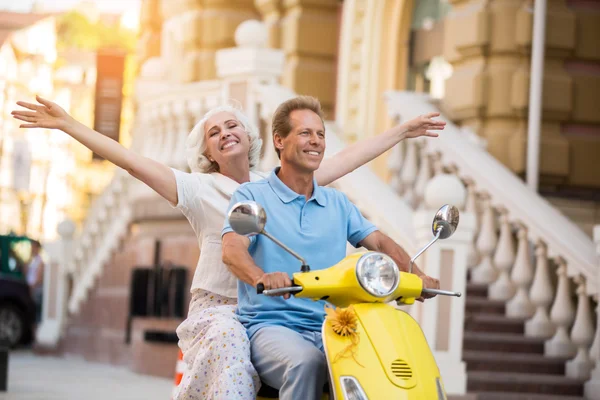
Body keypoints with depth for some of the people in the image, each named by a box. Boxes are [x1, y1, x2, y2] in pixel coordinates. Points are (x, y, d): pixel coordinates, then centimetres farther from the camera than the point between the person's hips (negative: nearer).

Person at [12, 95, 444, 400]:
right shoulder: (200, 190, 7)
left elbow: (346, 159, 21)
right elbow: (131, 161, 0)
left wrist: (402, 131, 24)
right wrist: (66, 123, -7)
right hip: (217, 309, -4)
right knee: (229, 341, -37)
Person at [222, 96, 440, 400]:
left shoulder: (337, 203, 21)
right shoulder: (252, 195, 4)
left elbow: (380, 243, 14)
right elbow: (232, 249, -13)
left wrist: (416, 276, -8)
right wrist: (262, 277, -37)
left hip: (329, 328, 4)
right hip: (270, 325, -4)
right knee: (306, 361, -38)